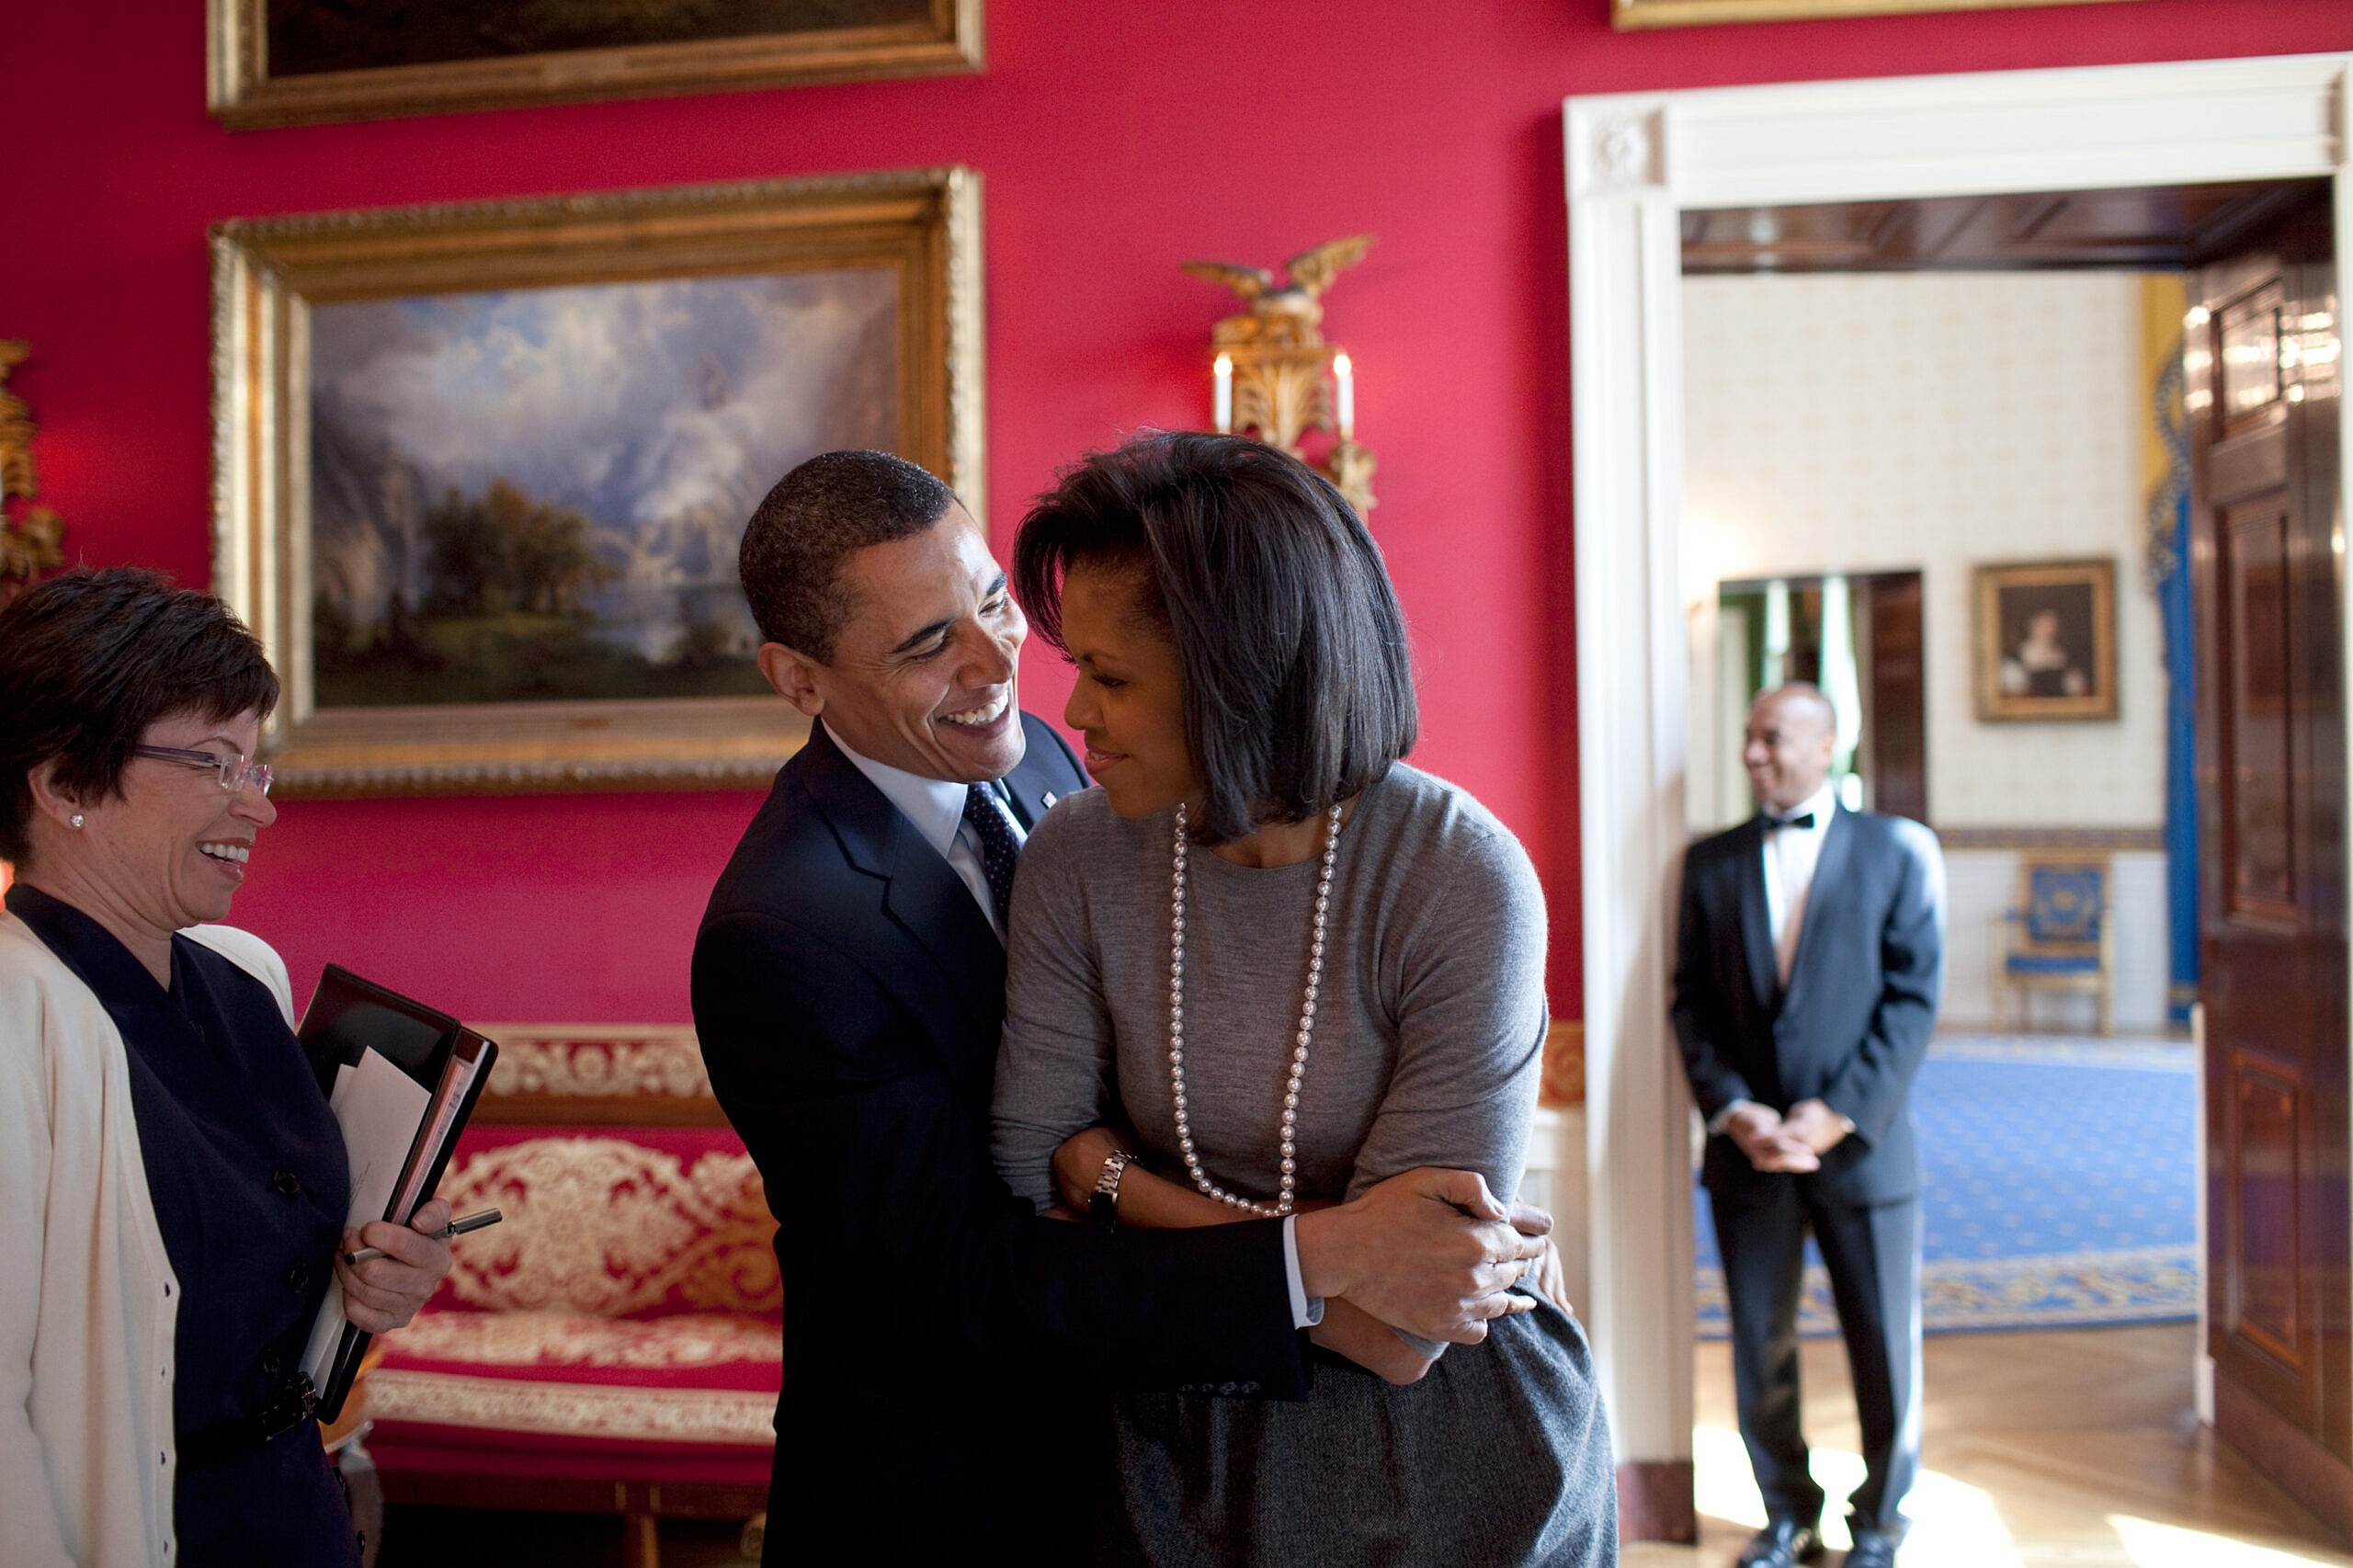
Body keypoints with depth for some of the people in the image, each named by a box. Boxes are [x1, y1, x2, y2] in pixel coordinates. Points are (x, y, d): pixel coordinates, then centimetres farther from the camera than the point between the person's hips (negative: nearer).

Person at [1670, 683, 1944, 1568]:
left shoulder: (1898, 850, 1)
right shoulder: (1712, 861, 8)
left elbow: (1913, 998, -5)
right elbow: (1692, 1000, 5)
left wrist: (1839, 1114, -13)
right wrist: (1733, 1112, -9)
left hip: (1862, 1149, -2)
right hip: (1747, 1153, 2)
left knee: (1886, 1352, 8)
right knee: (1760, 1351, 9)